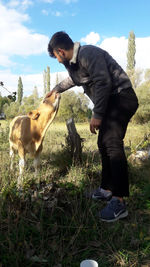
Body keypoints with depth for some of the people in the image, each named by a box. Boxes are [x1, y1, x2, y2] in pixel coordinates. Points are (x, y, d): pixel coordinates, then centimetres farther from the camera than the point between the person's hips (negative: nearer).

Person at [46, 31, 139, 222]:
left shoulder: (88, 54, -15)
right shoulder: (73, 62, 17)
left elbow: (103, 82, -24)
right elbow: (72, 79, 38)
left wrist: (97, 115, -22)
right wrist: (55, 89, 52)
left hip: (121, 97, -10)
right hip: (110, 102, 10)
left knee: (112, 142, -23)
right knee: (103, 144, 7)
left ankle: (119, 202, -22)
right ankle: (107, 190, 16)